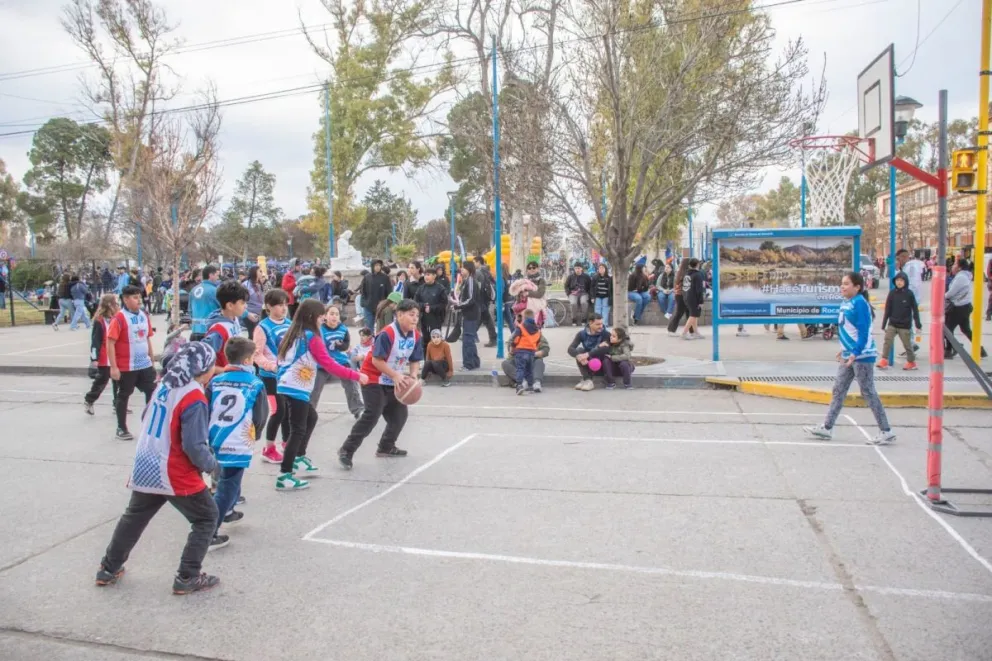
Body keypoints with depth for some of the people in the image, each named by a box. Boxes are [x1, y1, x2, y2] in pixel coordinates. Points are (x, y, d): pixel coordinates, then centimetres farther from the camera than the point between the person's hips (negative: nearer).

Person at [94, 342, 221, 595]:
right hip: (176, 475, -8)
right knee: (206, 518, 8)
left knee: (134, 517, 26)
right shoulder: (194, 398, -21)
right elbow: (194, 446, -23)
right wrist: (211, 464, -6)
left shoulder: (164, 385, 3)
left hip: (146, 468, 8)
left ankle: (109, 569, 39)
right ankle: (187, 578, 10)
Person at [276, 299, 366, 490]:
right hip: (296, 388, -9)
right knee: (298, 430, -7)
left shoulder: (295, 334, 13)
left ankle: (299, 459, 31)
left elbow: (282, 358, 20)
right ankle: (285, 476, -9)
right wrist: (356, 376, -9)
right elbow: (329, 365, -14)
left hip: (288, 386, 9)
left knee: (311, 418, 25)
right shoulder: (311, 337, -11)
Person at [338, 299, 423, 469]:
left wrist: (413, 377, -15)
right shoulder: (387, 334, -26)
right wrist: (396, 375, -28)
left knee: (400, 415, 12)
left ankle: (386, 447, 32)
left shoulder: (416, 336, -3)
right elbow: (377, 360, -26)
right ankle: (346, 451, -9)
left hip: (394, 382, 8)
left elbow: (415, 361, 4)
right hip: (374, 379, -8)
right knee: (372, 416, -17)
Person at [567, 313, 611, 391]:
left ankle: (585, 380, -28)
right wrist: (579, 356, -38)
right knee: (579, 350, -23)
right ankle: (587, 380, -32)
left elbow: (606, 348, -33)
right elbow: (570, 349, -17)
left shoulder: (606, 334, -13)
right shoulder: (582, 334, -6)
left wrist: (588, 354, -41)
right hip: (587, 364, 2)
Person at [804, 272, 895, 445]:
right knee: (838, 391, 10)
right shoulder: (845, 303, 9)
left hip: (862, 355, -9)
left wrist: (855, 353, -26)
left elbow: (863, 332, -20)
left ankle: (886, 431, 8)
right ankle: (827, 428, 16)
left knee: (868, 393, -2)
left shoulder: (860, 303, -15)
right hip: (849, 356, 9)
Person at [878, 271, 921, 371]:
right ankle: (884, 361, -8)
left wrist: (918, 324, -3)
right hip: (892, 324, 2)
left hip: (905, 325, -2)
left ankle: (911, 362, 26)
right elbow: (888, 309, 3)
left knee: (907, 344, 9)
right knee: (887, 341, -9)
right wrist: (884, 324, 3)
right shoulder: (892, 293, -1)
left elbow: (915, 310, -3)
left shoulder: (909, 294, -7)